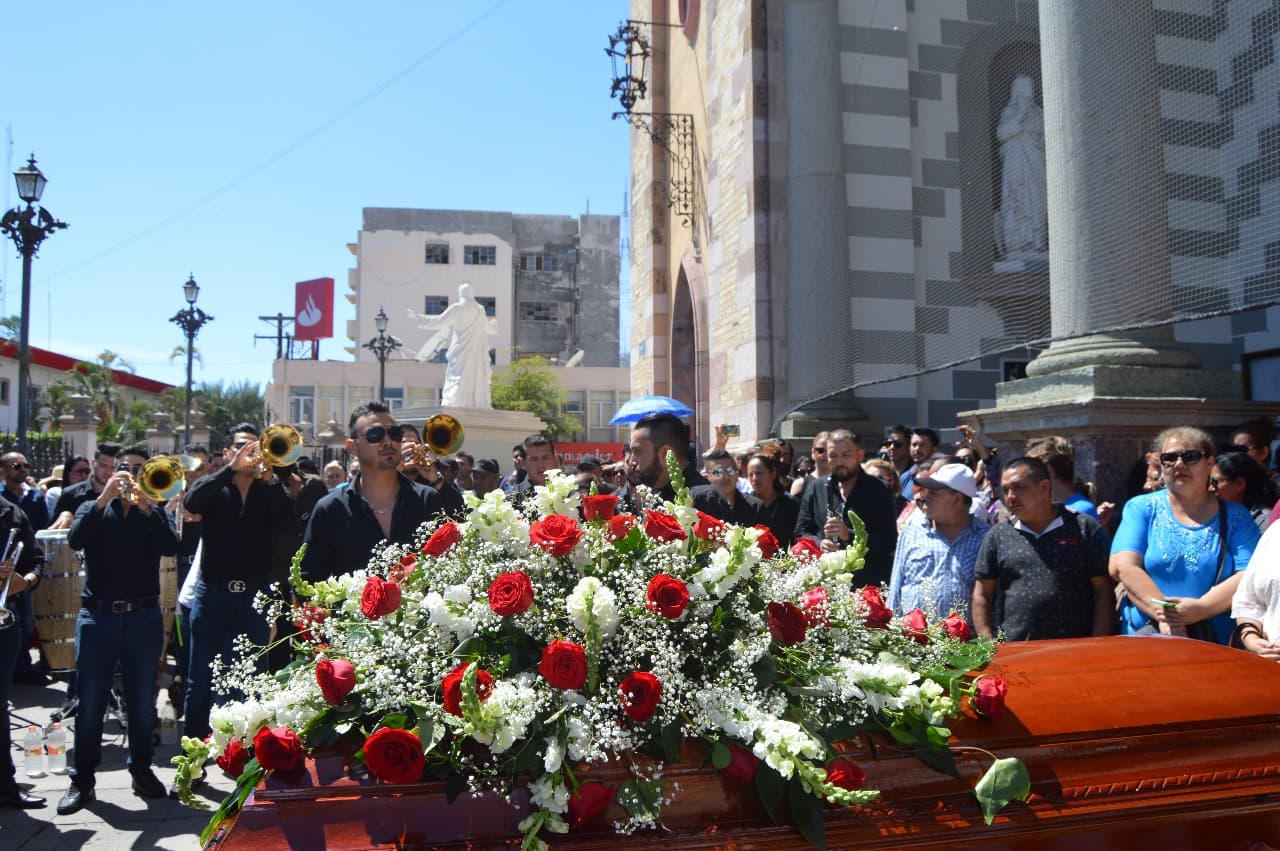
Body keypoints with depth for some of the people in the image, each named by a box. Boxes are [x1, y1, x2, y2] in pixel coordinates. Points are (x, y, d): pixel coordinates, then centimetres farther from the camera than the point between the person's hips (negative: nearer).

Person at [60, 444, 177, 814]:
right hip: (97, 615, 0)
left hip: (144, 617, 0)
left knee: (142, 702, 7)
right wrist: (104, 497, -18)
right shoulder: (93, 509, 9)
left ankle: (141, 770, 20)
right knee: (89, 703, 2)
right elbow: (75, 539, -12)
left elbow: (170, 547, -11)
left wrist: (145, 506, -20)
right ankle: (82, 780, 12)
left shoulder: (154, 512, 9)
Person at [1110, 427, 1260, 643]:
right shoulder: (1141, 509, 9)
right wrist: (1163, 615, -16)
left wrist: (1200, 609, -17)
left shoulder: (1235, 517, 10)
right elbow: (1123, 567, -4)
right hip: (1146, 634, 0)